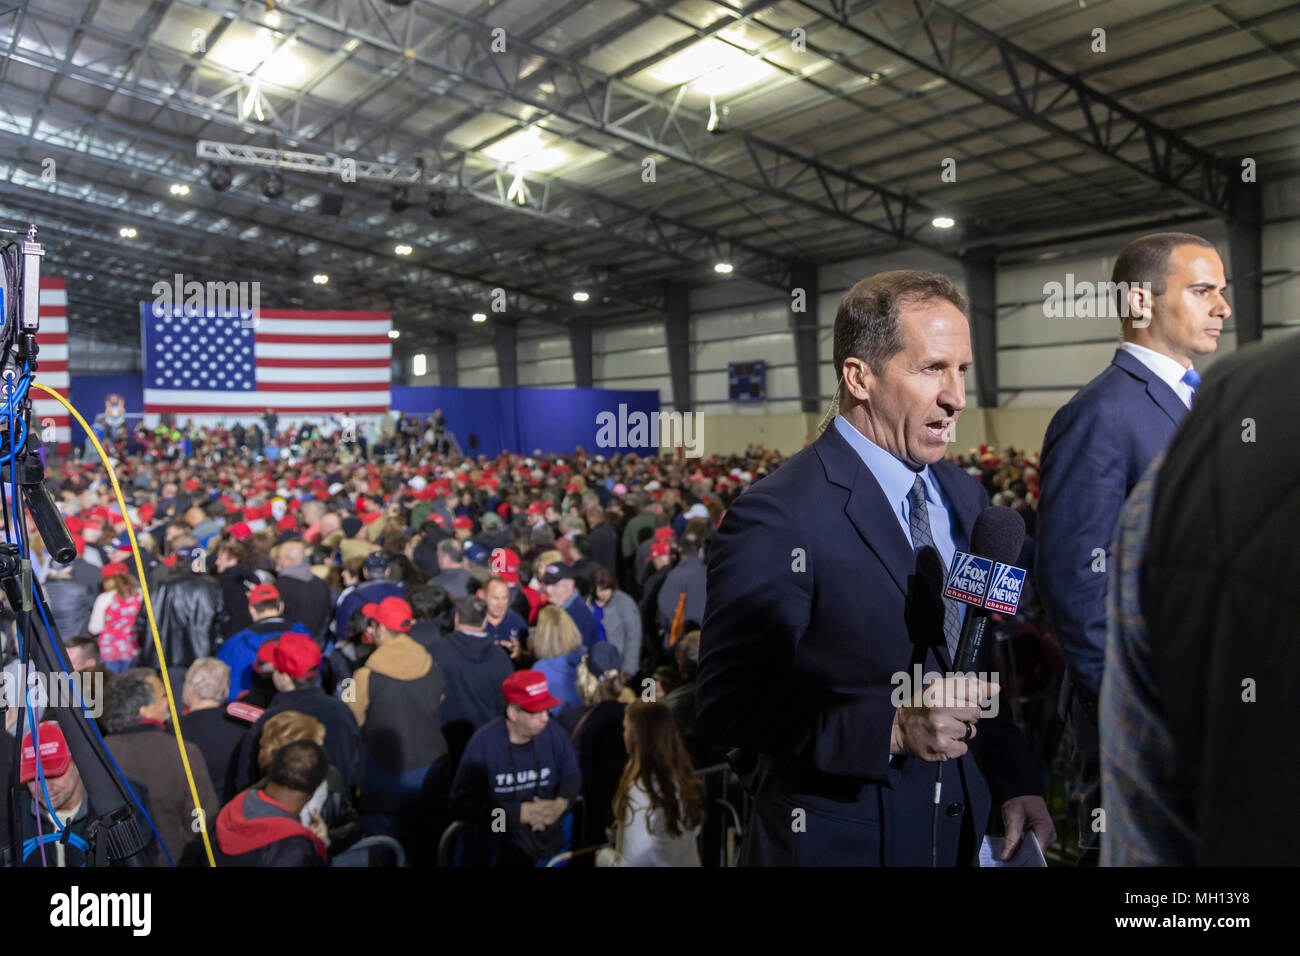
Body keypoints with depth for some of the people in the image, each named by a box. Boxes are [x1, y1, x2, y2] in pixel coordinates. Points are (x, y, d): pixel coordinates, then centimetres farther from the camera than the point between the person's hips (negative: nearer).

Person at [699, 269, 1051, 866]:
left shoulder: (965, 496, 3)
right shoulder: (777, 519, -22)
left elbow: (978, 661, 11)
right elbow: (727, 705, -22)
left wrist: (1015, 783, 4)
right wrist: (891, 728, -28)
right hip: (837, 840, -6)